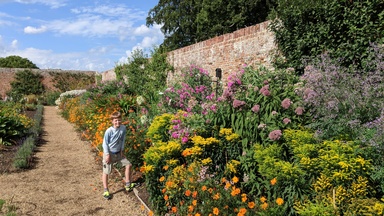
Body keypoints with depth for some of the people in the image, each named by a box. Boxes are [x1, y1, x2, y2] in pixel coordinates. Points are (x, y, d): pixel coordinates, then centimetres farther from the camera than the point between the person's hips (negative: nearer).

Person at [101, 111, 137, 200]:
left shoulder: (123, 128, -10)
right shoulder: (109, 131, -23)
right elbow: (105, 143, -15)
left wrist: (122, 150, 5)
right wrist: (107, 155, -16)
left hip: (118, 153, 5)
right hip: (109, 153, -5)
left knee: (128, 165, 6)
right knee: (106, 172, 1)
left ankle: (128, 185, 20)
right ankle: (106, 191, 14)